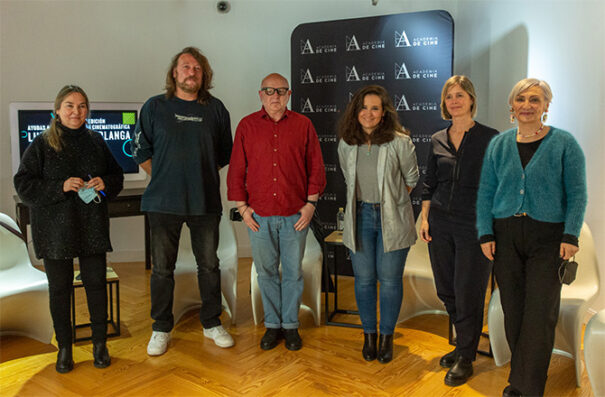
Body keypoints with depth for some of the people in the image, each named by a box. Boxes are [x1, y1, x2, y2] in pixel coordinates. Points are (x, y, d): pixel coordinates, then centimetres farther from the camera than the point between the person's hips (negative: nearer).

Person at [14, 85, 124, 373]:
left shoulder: (95, 141, 7)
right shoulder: (41, 144, -3)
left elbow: (117, 176, 13)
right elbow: (23, 185, -6)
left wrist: (104, 183, -9)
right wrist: (61, 187, -19)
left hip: (92, 226, 2)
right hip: (55, 228, -2)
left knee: (96, 283, 5)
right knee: (59, 287, 7)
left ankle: (100, 343, 21)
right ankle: (64, 347, 23)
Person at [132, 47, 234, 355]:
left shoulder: (216, 109, 6)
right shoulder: (154, 107, 2)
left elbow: (225, 154, 14)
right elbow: (140, 150, 7)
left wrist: (203, 173, 7)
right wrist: (165, 178, 3)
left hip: (206, 202, 1)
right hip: (164, 203, -1)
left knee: (209, 265, 10)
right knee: (162, 268, 6)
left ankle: (212, 323, 26)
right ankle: (161, 329, 22)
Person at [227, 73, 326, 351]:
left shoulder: (303, 125, 3)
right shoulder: (247, 125, 4)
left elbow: (316, 168, 5)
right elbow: (236, 171, 5)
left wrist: (310, 204, -2)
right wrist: (243, 208, 0)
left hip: (295, 215, 0)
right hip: (259, 216, 1)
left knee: (293, 272, 8)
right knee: (266, 272, 11)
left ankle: (290, 325, 25)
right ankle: (272, 325, 27)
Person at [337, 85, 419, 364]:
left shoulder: (399, 142, -10)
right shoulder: (346, 144, 0)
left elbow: (411, 179, 4)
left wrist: (390, 200, 9)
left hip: (392, 219, -3)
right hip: (360, 216, 3)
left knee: (390, 279, 4)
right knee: (364, 278, 8)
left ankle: (387, 337, 22)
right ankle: (369, 335, 25)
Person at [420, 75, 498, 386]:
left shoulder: (490, 138, -3)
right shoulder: (437, 140, 9)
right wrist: (424, 217, 7)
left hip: (474, 224, -4)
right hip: (440, 223, 5)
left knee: (467, 293, 2)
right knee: (446, 289, 11)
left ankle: (465, 358, 19)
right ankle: (463, 344, 33)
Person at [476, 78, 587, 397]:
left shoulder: (564, 143, -1)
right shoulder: (499, 144, 8)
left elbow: (577, 194, -1)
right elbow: (486, 193, 8)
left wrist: (571, 236, -10)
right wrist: (485, 234, 0)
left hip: (548, 237, -3)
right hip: (506, 235, 3)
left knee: (539, 313, -2)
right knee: (512, 310, 8)